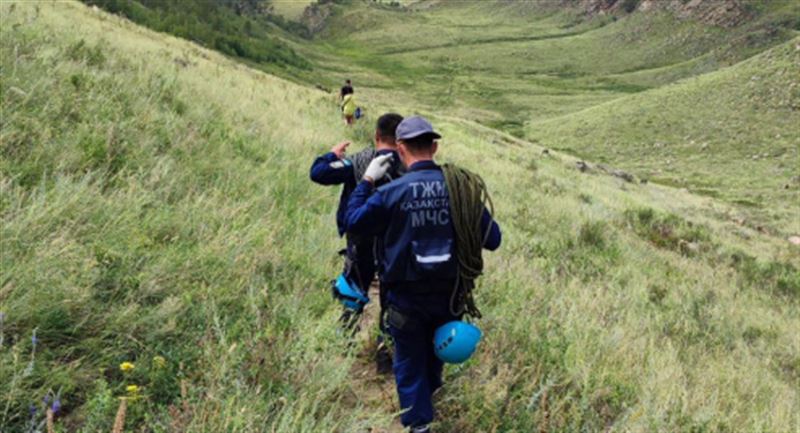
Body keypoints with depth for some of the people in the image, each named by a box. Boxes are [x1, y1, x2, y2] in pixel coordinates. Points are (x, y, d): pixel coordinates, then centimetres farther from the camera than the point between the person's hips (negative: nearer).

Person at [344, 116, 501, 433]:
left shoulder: (390, 193, -19)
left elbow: (353, 223, -4)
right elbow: (492, 239, -8)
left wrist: (368, 180, 3)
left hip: (407, 298, -3)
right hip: (448, 295, 4)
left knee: (410, 363, 16)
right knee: (435, 353, 30)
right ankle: (428, 397, 55)